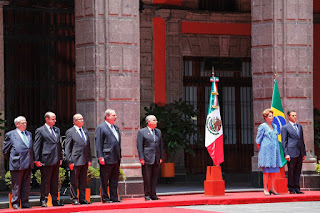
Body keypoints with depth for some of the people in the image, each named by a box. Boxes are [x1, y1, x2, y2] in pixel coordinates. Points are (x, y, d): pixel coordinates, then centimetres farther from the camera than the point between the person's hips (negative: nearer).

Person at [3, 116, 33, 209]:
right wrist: (11, 161, 4)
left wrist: (31, 161, 15)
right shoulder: (10, 135, 0)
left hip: (28, 163, 5)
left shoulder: (29, 134, 18)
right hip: (17, 164, -5)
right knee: (16, 185, -1)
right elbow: (5, 150, 4)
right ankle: (15, 203, 5)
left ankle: (25, 202, 11)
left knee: (26, 185, 6)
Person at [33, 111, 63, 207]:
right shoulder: (40, 131, -3)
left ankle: (55, 200, 14)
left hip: (56, 160, 6)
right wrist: (37, 160, -10)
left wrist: (60, 158, 16)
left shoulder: (57, 130, 16)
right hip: (46, 160, -6)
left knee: (55, 181, 9)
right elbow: (36, 146, -5)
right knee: (45, 181, -3)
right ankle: (43, 200, 3)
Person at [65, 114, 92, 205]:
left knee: (83, 181, 9)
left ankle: (82, 199, 13)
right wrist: (70, 161, -11)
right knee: (74, 181, 0)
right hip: (75, 161, -6)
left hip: (85, 161, 6)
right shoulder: (70, 132, -2)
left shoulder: (85, 131, 16)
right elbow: (67, 148, -5)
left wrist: (89, 159, 11)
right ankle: (74, 199, 6)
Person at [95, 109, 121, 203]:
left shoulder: (116, 128, 18)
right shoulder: (101, 128, -5)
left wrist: (119, 156, 17)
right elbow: (98, 144, -10)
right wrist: (100, 157, -16)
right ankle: (105, 198, 5)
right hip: (106, 159, -7)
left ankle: (114, 198, 14)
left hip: (116, 159, 7)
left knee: (114, 179, 10)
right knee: (104, 180, 0)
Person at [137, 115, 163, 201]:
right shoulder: (141, 132, 0)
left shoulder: (158, 132, 16)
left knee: (155, 177, 6)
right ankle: (147, 195, 2)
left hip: (156, 159, 5)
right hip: (147, 159, -5)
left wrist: (161, 157, 11)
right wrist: (141, 158, -11)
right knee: (147, 178, -3)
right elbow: (139, 146, -4)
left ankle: (153, 194, 11)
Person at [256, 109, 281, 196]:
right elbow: (258, 140, -1)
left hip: (275, 151, 6)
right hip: (266, 151, -6)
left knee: (274, 170, 3)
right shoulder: (262, 126, -2)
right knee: (266, 170, -6)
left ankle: (272, 188, 9)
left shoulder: (275, 126, 16)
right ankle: (265, 189, -3)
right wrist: (261, 150, -2)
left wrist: (277, 149, 16)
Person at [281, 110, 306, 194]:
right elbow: (284, 142, -4)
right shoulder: (285, 128, 0)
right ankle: (291, 189, 4)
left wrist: (304, 153, 15)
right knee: (291, 171, -2)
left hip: (299, 153, 6)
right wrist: (286, 154, -12)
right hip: (291, 153, -5)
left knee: (298, 171, 6)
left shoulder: (299, 127, 18)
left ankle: (297, 188, 11)